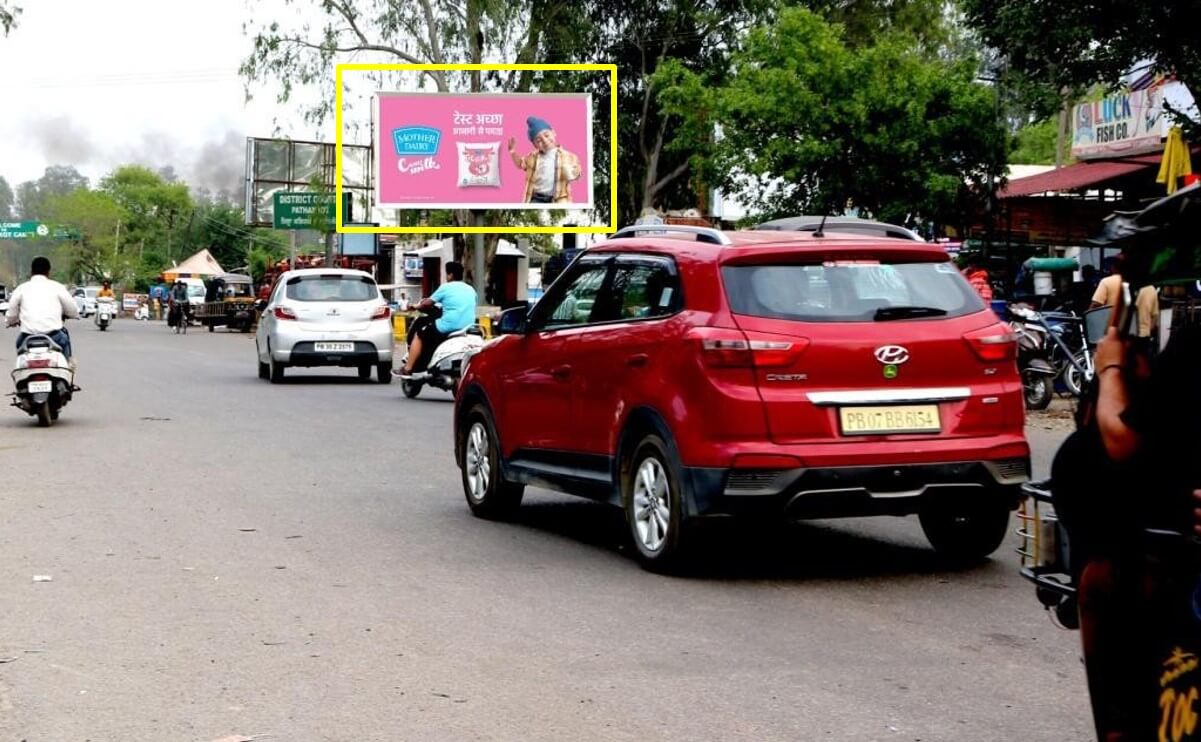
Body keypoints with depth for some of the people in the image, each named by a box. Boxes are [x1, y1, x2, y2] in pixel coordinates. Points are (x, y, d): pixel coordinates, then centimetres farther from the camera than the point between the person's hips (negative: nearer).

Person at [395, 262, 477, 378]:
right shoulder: (471, 290, 14)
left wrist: (416, 306, 26)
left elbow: (428, 303, 6)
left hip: (448, 327, -6)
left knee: (418, 335, 13)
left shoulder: (446, 287, -1)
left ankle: (407, 369, 11)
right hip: (468, 327, 6)